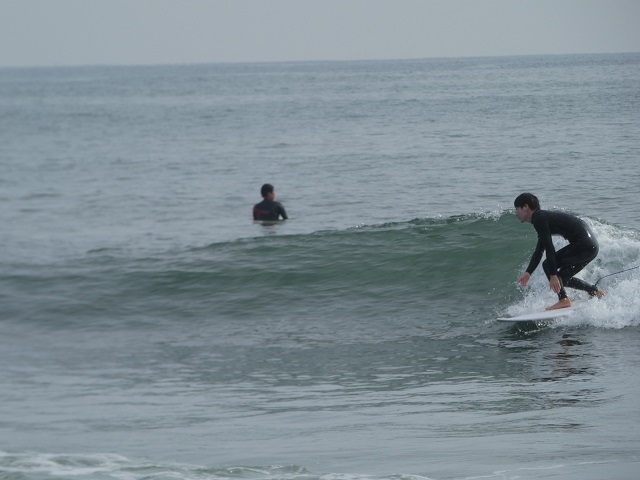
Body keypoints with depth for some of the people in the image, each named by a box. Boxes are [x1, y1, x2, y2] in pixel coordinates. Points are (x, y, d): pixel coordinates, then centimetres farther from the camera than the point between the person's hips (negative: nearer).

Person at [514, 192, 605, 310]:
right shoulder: (544, 217, 22)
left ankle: (563, 300, -12)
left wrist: (553, 275, -19)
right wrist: (528, 273, 25)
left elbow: (549, 247, -17)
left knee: (548, 265, -6)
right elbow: (539, 251, 29)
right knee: (563, 278, 17)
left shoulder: (539, 218, -9)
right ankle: (595, 292, 22)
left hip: (583, 244, -10)